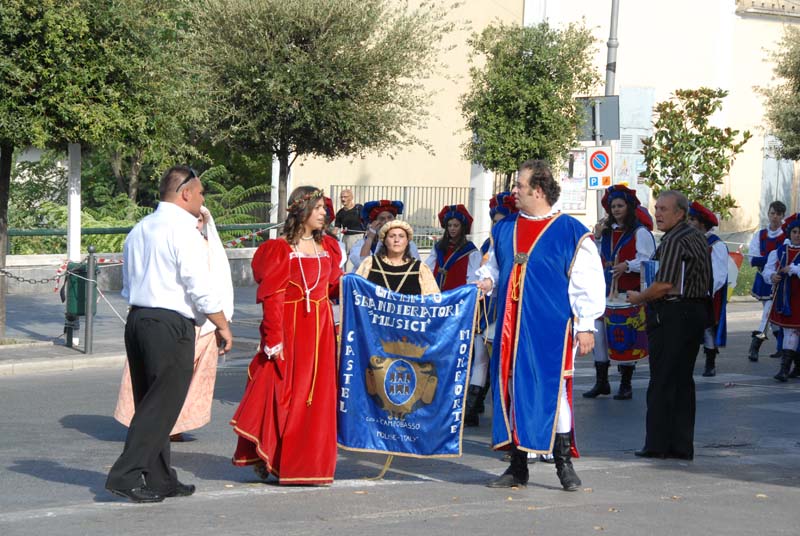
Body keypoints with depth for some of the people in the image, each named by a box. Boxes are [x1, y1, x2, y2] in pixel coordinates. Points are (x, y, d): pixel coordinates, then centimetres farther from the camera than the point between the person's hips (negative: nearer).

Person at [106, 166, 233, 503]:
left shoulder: (140, 229, 16)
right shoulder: (183, 229, -11)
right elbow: (201, 286, -14)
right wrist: (222, 326, -5)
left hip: (137, 317, 9)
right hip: (170, 323, -9)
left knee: (151, 402, 13)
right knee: (163, 403, -5)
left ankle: (159, 480, 18)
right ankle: (127, 475, -10)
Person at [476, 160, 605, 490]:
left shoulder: (570, 232, -5)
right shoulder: (504, 230, 13)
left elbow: (587, 282, -4)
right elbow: (494, 266, 27)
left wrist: (586, 326, -8)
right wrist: (487, 280, 3)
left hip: (551, 327, -5)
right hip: (511, 326, 6)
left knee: (551, 390, -5)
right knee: (511, 390, 6)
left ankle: (564, 463, 6)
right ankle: (518, 467, 13)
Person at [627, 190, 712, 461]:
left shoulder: (673, 241, -16)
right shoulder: (698, 237, 15)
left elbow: (664, 285, -20)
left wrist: (638, 297, -3)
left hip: (673, 315, -9)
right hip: (697, 312, 9)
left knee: (662, 382, -3)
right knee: (683, 381, 11)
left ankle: (658, 444, 0)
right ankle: (682, 446, 12)